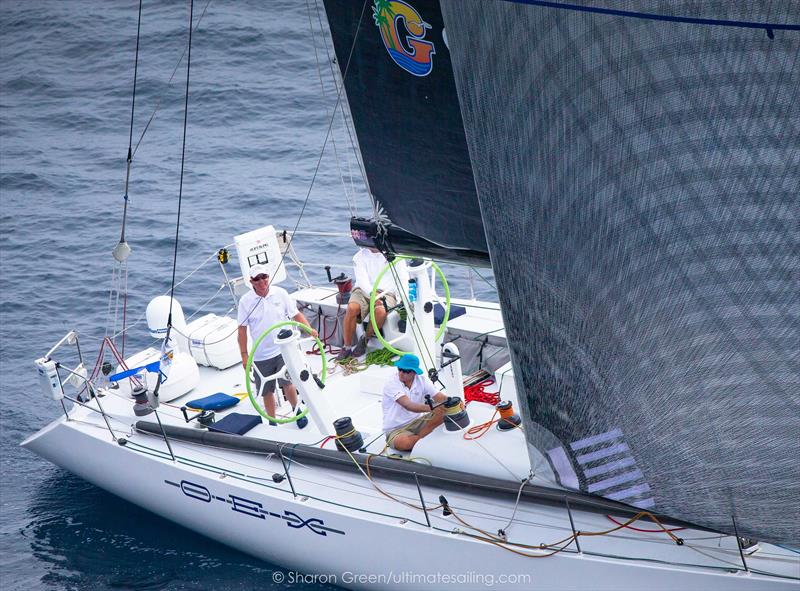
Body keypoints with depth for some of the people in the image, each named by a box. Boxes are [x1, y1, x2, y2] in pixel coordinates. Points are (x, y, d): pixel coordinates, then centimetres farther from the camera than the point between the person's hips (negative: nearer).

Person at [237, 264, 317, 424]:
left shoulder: (280, 293, -2)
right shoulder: (246, 301, -4)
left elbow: (296, 314, 3)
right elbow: (242, 329, 0)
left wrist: (309, 329, -14)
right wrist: (244, 355, -3)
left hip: (283, 350, -1)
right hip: (260, 355, 1)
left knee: (287, 383, -9)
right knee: (267, 392, 8)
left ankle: (297, 410, 19)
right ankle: (272, 423, 25)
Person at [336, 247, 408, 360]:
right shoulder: (360, 256, 4)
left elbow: (403, 279, -3)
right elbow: (362, 279, -11)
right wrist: (373, 294, -32)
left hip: (387, 293, -1)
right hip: (364, 290, 1)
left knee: (380, 311, -35)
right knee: (352, 308, -32)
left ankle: (364, 340, -8)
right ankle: (346, 347, -20)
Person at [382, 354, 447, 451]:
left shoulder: (422, 381, -2)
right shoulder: (391, 384, -19)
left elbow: (439, 397, -12)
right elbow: (408, 405, -33)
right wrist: (431, 408, -48)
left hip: (417, 422, 5)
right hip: (396, 429, -5)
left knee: (443, 413, -18)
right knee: (404, 443, -39)